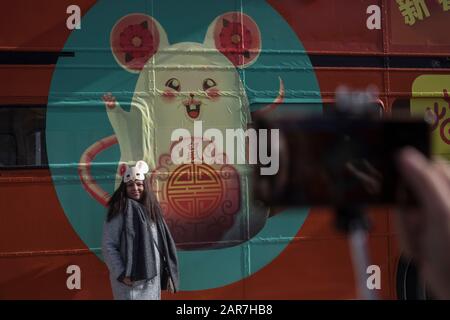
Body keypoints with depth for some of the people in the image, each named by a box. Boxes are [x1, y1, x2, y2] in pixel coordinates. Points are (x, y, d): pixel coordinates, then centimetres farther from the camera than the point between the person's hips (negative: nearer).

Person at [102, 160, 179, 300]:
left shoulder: (151, 209, 12)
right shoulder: (120, 211, -7)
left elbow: (164, 245, 15)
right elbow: (108, 246, -12)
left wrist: (169, 274, 11)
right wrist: (121, 273, -19)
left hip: (152, 281, 6)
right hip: (130, 281, -6)